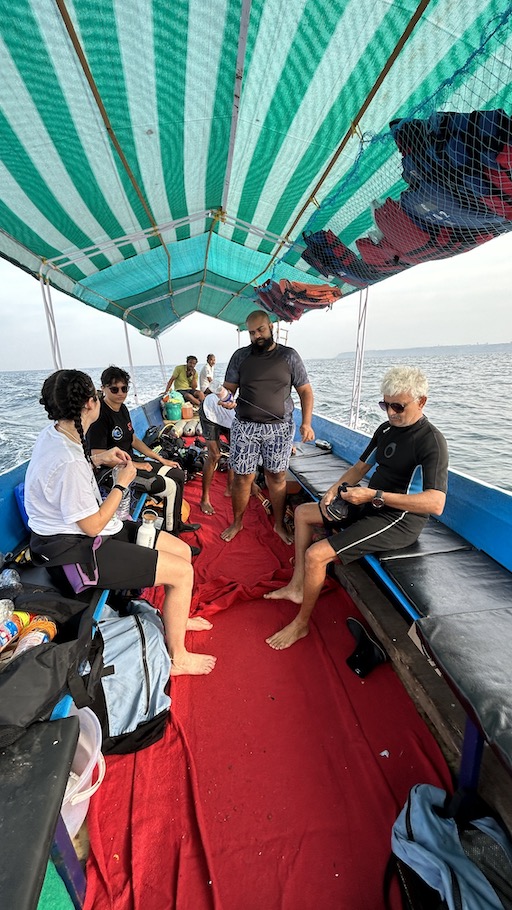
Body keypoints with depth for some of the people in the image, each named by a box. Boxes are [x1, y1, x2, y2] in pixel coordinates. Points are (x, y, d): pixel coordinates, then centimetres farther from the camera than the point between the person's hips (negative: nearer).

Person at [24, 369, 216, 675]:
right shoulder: (68, 463, -30)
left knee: (182, 550, 8)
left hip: (75, 533, 10)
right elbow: (93, 526, -22)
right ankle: (177, 658, 11)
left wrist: (98, 458, 10)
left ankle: (178, 616, 35)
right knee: (182, 571, -12)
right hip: (73, 549, -10)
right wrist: (123, 483, -12)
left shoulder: (53, 433, 1)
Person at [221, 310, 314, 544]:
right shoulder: (240, 356, 6)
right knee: (242, 477, 4)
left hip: (280, 427, 0)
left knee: (277, 476, 8)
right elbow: (229, 388, 9)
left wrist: (306, 422, -6)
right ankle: (237, 522, 25)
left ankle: (279, 524, 26)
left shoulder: (289, 356, 4)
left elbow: (305, 390, 3)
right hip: (245, 426, 1)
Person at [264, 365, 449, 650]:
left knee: (316, 555, -20)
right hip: (370, 507, 10)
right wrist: (334, 490, -3)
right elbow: (360, 467, 14)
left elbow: (435, 504, -30)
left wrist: (375, 495, -33)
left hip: (398, 521, -10)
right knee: (303, 512, 14)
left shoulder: (431, 441, -19)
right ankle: (297, 586, 15)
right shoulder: (386, 428, 7)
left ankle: (302, 623, 6)